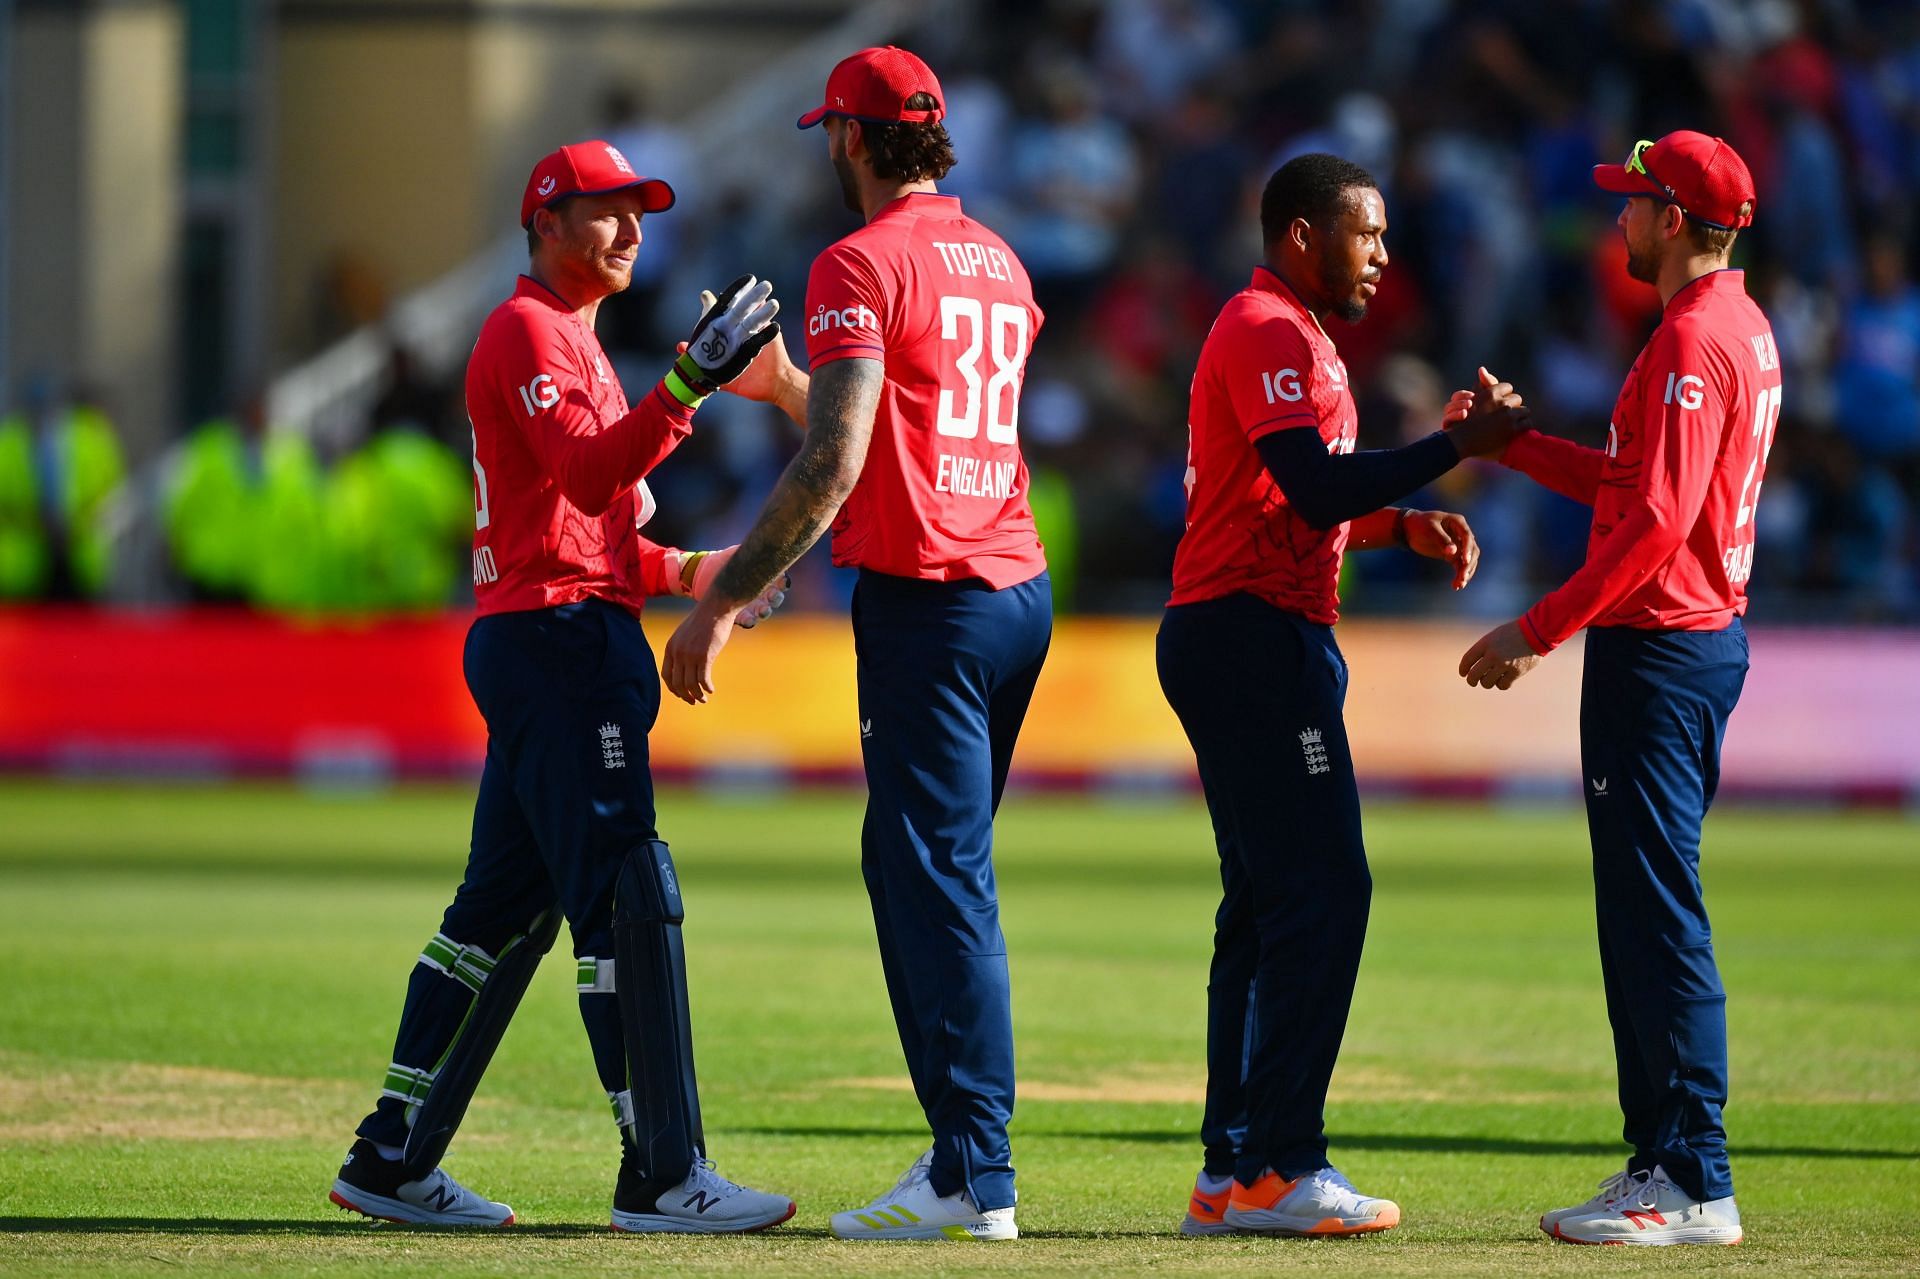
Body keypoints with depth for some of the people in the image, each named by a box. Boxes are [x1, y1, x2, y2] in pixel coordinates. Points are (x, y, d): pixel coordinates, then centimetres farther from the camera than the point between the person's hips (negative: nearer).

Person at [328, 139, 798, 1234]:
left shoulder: (571, 340, 24)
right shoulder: (529, 331, -9)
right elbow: (588, 479, -25)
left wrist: (690, 571, 14)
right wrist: (692, 381, -34)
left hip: (541, 648, 11)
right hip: (561, 640, -11)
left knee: (508, 906, 11)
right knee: (629, 896, -13)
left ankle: (394, 1161, 14)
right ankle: (663, 1175, -14)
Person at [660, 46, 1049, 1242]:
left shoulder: (862, 267, -10)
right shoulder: (997, 261, 16)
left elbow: (834, 465, -19)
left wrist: (725, 601, -16)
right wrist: (789, 387, 40)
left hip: (927, 601, -8)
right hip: (1019, 586, 8)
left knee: (941, 883, -8)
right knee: (906, 862, 17)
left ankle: (976, 1180, -11)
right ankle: (965, 1144, 17)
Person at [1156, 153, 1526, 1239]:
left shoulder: (1291, 336, 23)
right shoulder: (1270, 333, -11)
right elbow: (1318, 491, -22)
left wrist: (1405, 526, 11)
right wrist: (1456, 443, -18)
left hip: (1247, 639, 11)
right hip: (1258, 639, -11)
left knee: (1270, 904, 11)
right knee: (1322, 892, -12)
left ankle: (1234, 1171, 12)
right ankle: (1279, 1169, -13)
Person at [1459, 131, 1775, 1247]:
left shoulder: (1693, 340, -16)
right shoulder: (1743, 329, 17)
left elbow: (1657, 519, -22)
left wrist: (1539, 631, -19)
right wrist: (1514, 444, 18)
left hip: (1657, 644, -11)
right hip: (1704, 638, 11)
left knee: (1656, 909, -10)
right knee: (1642, 909, 14)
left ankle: (1694, 1186, -11)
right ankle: (1662, 1161, 17)